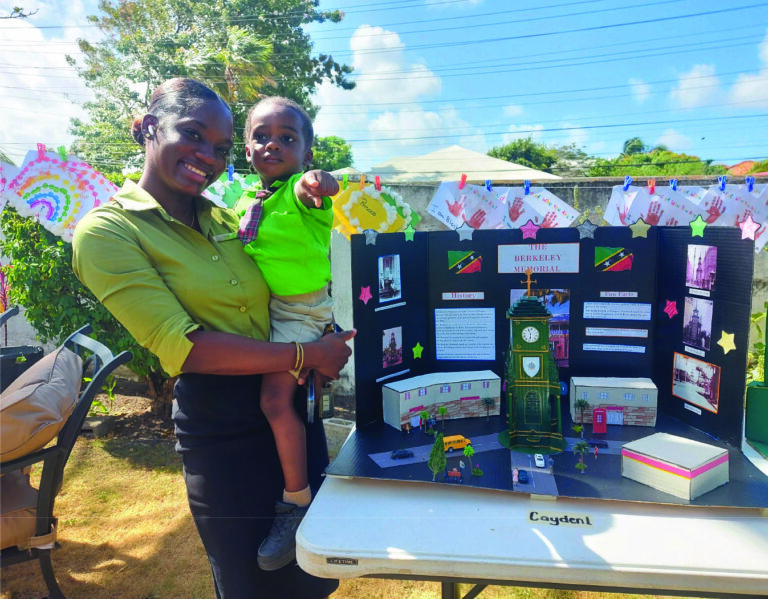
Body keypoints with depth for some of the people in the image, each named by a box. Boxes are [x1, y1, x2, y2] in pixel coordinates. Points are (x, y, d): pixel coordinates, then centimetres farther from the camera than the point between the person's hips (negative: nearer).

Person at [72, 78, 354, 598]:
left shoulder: (226, 218, 8)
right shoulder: (107, 232, -11)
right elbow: (184, 349, -19)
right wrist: (308, 355, -19)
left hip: (292, 407, 6)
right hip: (221, 430, -6)